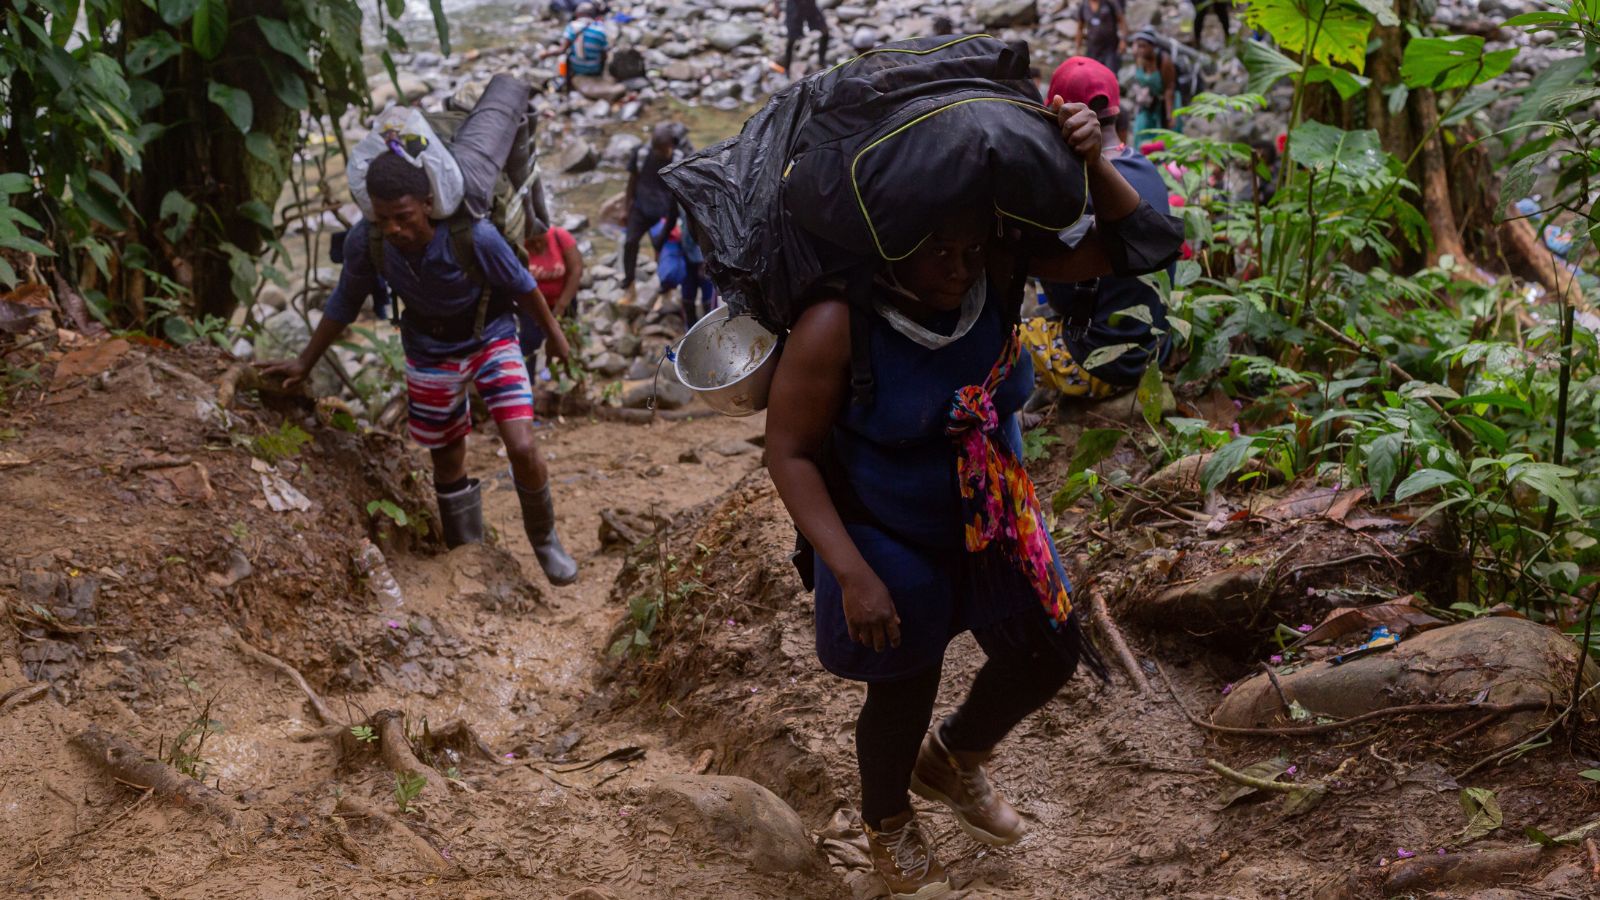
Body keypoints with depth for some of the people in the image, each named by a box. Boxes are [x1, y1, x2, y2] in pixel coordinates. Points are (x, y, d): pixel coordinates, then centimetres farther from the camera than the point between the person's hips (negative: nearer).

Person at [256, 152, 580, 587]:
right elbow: (345, 303, -4)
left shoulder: (474, 236, -34)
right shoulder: (365, 241, -24)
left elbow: (521, 285, -14)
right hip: (430, 351, 3)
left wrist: (553, 333, 1)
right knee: (448, 462, 12)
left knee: (522, 447, -15)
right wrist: (305, 362, 3)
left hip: (490, 339, -3)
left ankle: (544, 540, 13)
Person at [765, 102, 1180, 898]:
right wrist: (853, 575, -25)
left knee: (1048, 656, 18)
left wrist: (1092, 160, -32)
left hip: (994, 524, 5)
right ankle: (886, 821, 48)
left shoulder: (998, 273, -16)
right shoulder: (839, 323, -29)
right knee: (903, 693, 12)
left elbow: (1131, 244, -13)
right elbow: (789, 453, -22)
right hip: (890, 542, -5)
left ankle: (950, 759, 50)